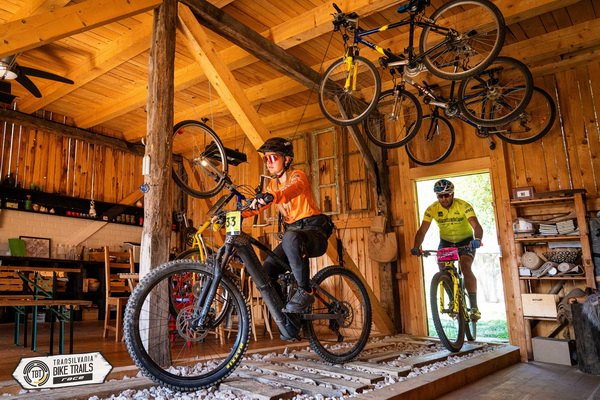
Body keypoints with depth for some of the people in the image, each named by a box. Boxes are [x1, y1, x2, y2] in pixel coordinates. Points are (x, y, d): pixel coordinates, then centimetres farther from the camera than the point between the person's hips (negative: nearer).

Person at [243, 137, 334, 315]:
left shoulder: (297, 175, -6)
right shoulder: (273, 184, 16)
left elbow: (294, 189, -31)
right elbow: (259, 206, 4)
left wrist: (271, 197, -52)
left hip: (314, 231, -6)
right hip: (292, 231, 6)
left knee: (291, 238, -40)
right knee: (265, 273, -13)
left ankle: (305, 291, -25)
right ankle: (283, 307, 10)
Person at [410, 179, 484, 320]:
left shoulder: (463, 206, -23)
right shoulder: (432, 209, -16)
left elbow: (476, 225, -34)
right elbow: (422, 230, -21)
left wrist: (477, 239, -55)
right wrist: (416, 247, -38)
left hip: (466, 241, -3)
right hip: (445, 242, 3)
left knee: (465, 267, -25)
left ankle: (474, 307, -20)